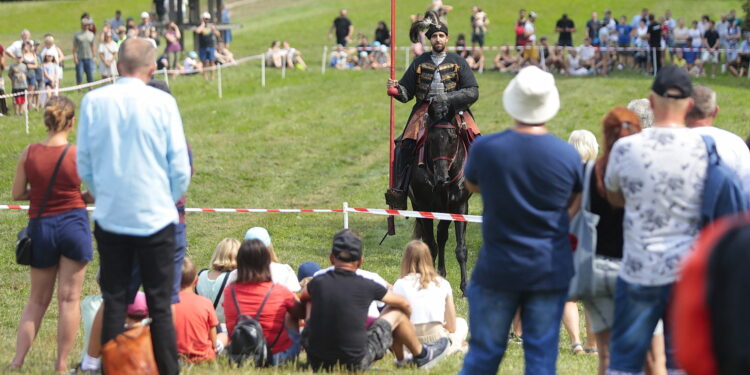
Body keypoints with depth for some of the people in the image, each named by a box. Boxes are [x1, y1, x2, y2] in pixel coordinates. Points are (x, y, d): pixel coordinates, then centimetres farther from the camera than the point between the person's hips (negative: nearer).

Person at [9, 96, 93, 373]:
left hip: (41, 227, 3)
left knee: (37, 300, 15)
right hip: (73, 224, -2)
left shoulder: (29, 153, -4)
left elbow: (17, 194, 2)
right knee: (69, 298, 5)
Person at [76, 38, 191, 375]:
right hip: (156, 217, -2)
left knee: (113, 303, 9)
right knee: (160, 306, 4)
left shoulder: (93, 101, -3)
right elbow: (180, 167, -5)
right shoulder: (162, 103, -8)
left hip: (110, 217, 2)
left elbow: (84, 164, 4)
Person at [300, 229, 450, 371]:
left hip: (316, 363, 3)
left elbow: (303, 297, 24)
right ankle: (421, 356, 39)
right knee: (396, 312, 11)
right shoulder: (366, 286, -8)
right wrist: (407, 322, 33)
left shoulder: (318, 282, -3)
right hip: (355, 364, -3)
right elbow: (404, 304, 11)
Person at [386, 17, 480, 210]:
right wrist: (396, 88, -10)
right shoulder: (420, 62, 12)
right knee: (404, 145, -18)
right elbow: (407, 92, 14)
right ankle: (399, 190, -15)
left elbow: (473, 92, 0)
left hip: (454, 110, 0)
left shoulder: (458, 62, 7)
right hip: (425, 110, 1)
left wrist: (448, 98, -12)